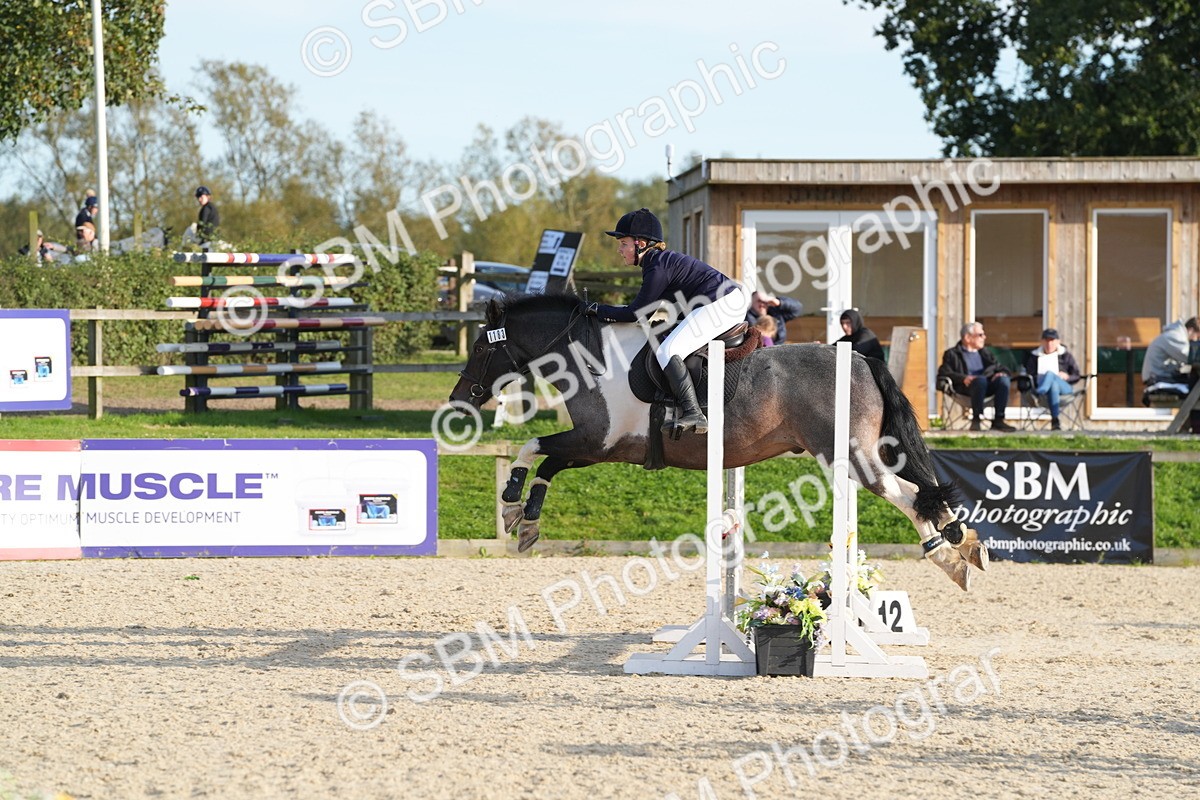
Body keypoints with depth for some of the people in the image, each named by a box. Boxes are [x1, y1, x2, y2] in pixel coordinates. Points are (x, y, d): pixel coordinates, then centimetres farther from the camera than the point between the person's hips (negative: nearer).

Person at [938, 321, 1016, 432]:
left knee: (1004, 379, -27)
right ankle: (976, 419, -30)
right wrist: (963, 378, -18)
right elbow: (943, 373, 0)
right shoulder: (952, 354, 15)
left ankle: (998, 420, -28)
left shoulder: (984, 353, 32)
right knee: (981, 379, -38)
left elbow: (999, 368, 25)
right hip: (967, 386, -5)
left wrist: (1001, 373, -2)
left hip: (988, 386, 5)